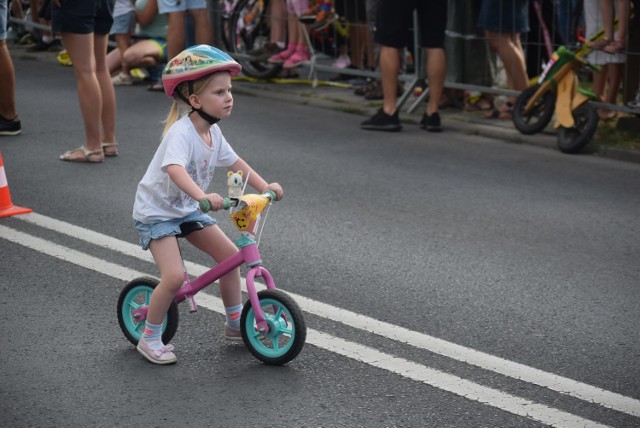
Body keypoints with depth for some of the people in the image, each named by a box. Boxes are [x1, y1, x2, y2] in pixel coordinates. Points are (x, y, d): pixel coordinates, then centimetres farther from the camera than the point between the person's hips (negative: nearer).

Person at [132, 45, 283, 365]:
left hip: (187, 209, 8)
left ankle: (235, 323, 22)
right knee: (174, 276, -20)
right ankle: (150, 339, -1)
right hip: (156, 211, -8)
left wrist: (264, 186, 0)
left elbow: (234, 162, 12)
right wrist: (203, 197, -60)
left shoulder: (213, 132, -1)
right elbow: (174, 169, -45)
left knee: (230, 254, 5)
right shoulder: (181, 132, -28)